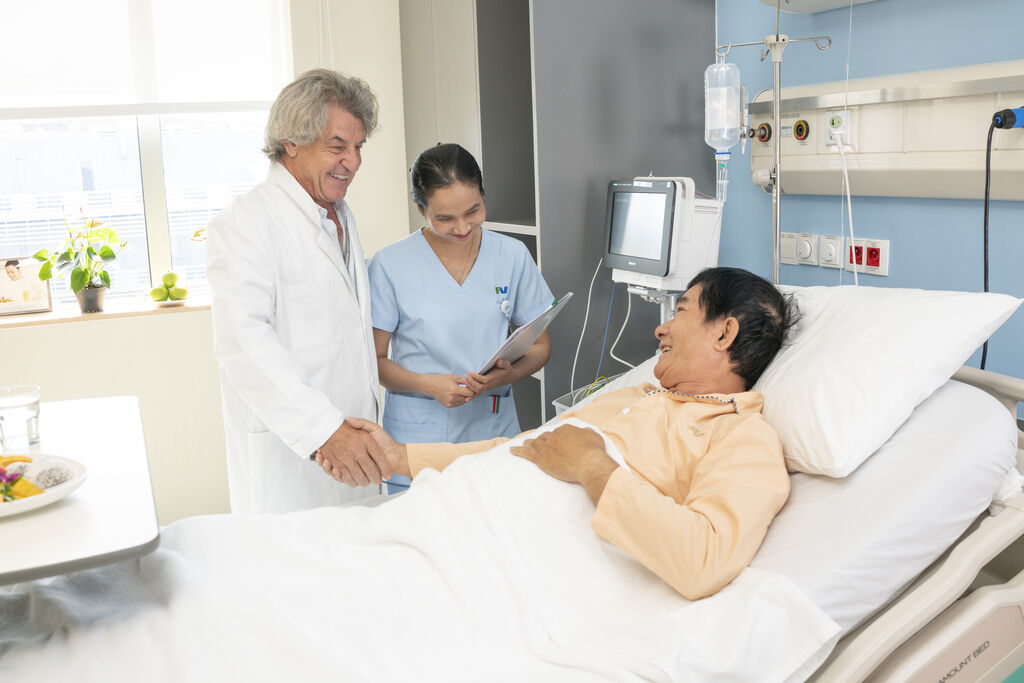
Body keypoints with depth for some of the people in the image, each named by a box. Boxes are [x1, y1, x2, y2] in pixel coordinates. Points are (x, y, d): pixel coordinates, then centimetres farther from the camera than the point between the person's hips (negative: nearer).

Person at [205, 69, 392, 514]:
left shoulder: (342, 217, 17)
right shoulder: (246, 222, -12)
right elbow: (243, 340, -24)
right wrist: (325, 430, -31)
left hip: (351, 445, 8)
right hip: (288, 456, -8)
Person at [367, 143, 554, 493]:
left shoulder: (512, 255, 3)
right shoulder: (390, 265, -5)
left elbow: (539, 345, 9)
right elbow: (373, 359, -1)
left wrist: (511, 373, -12)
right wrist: (427, 385, -18)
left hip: (494, 428, 2)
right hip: (419, 434, -2)